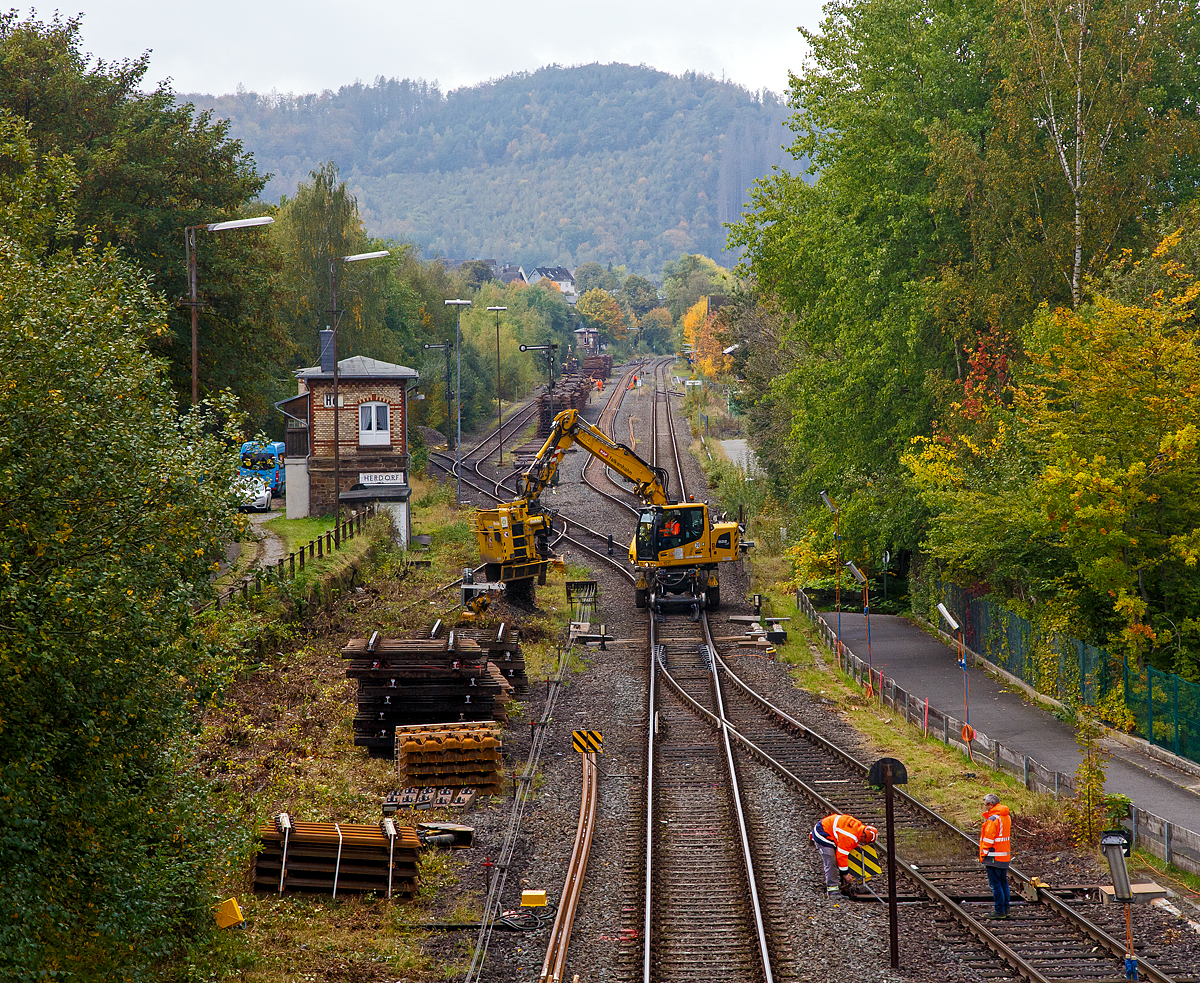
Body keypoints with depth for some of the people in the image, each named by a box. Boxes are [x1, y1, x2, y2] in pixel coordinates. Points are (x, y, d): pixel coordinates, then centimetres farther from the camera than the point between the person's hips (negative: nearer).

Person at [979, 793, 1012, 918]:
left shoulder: (993, 819, -17)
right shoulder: (1006, 816, 11)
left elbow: (988, 838, -17)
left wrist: (983, 854, -8)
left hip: (994, 856, -9)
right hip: (1005, 856, 9)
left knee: (995, 884, -4)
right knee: (1003, 883, 15)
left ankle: (1000, 911, -5)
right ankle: (1005, 909, 18)